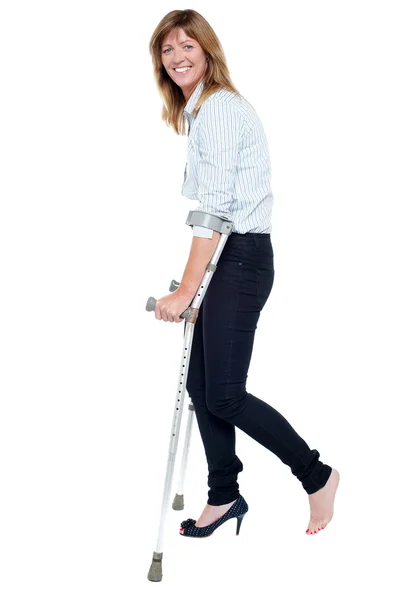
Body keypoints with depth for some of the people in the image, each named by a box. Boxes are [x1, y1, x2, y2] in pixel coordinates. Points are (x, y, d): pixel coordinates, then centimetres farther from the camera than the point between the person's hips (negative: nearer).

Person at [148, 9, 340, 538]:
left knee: (224, 395, -7)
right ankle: (224, 497, 22)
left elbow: (216, 207, -20)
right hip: (226, 258, 10)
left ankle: (318, 475, 8)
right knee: (201, 385, 10)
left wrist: (186, 291, -20)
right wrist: (194, 288, 13)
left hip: (241, 257, -10)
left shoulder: (219, 106, -13)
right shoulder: (199, 110, 17)